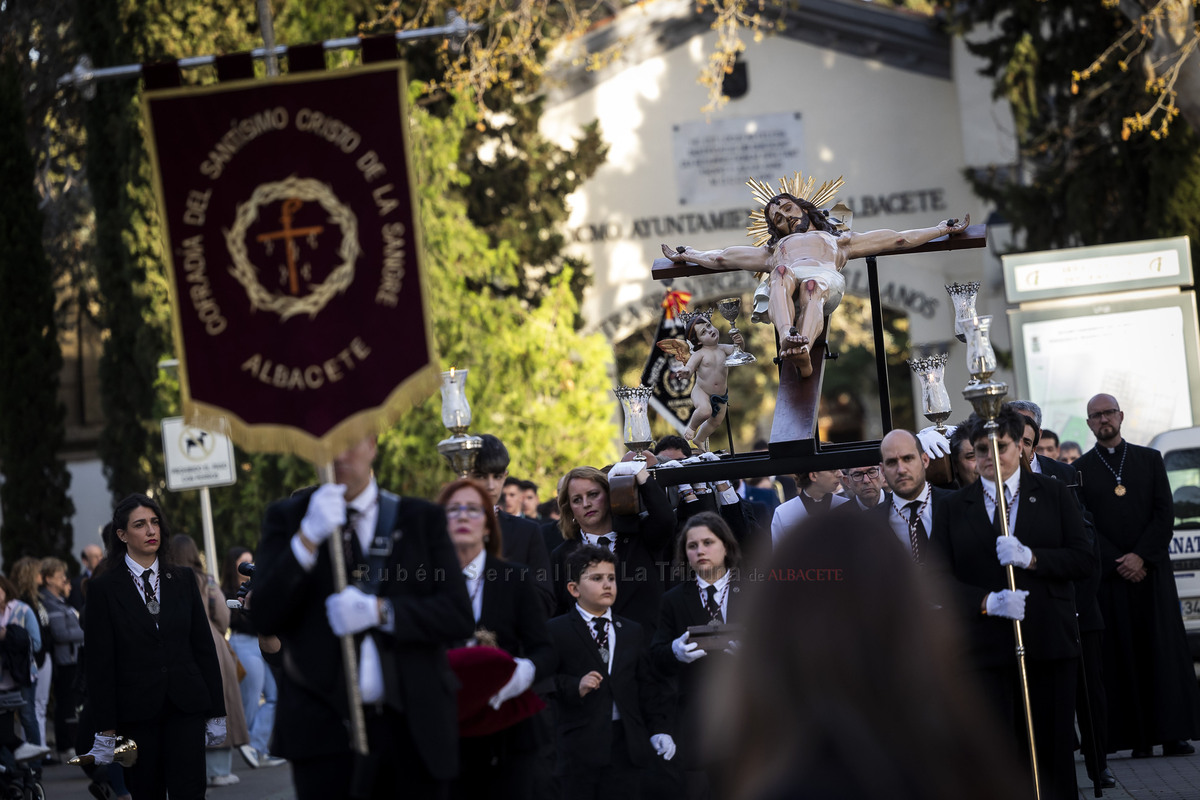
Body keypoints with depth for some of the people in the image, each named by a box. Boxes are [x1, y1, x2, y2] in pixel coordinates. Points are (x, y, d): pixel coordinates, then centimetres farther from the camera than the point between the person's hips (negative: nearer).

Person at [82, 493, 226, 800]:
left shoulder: (183, 579, 9)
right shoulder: (103, 588, 1)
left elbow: (204, 645, 11)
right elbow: (99, 662, -2)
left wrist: (216, 711, 6)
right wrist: (105, 729, -7)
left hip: (185, 706, 1)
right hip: (136, 711, -1)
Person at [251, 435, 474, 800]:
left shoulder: (422, 519, 7)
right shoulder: (286, 518, 7)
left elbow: (459, 616, -1)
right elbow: (264, 618, -5)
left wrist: (379, 611, -15)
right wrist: (308, 538, -16)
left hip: (412, 728, 1)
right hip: (325, 727, -1)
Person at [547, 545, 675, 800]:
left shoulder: (634, 631, 18)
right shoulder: (555, 631, 3)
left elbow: (649, 686, 11)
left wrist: (658, 729, 0)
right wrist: (575, 687, -21)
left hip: (626, 746, 4)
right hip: (577, 747, -4)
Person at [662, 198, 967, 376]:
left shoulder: (838, 240, 40)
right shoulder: (775, 249, 46)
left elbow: (899, 239, 35)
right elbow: (722, 258, 45)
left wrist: (943, 228, 29)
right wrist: (685, 255, 41)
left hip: (825, 279, -1)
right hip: (787, 283, 1)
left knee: (811, 285, -40)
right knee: (781, 272, -38)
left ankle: (803, 348, -69)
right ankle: (788, 338, -66)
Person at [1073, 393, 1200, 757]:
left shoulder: (1149, 460, 11)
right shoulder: (1080, 470, 7)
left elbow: (1165, 514, 4)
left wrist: (1141, 556, -8)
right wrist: (1119, 563, -9)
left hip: (1151, 570, 1)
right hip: (1109, 577, -1)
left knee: (1164, 652, -2)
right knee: (1122, 655, -3)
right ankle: (1138, 738, -2)